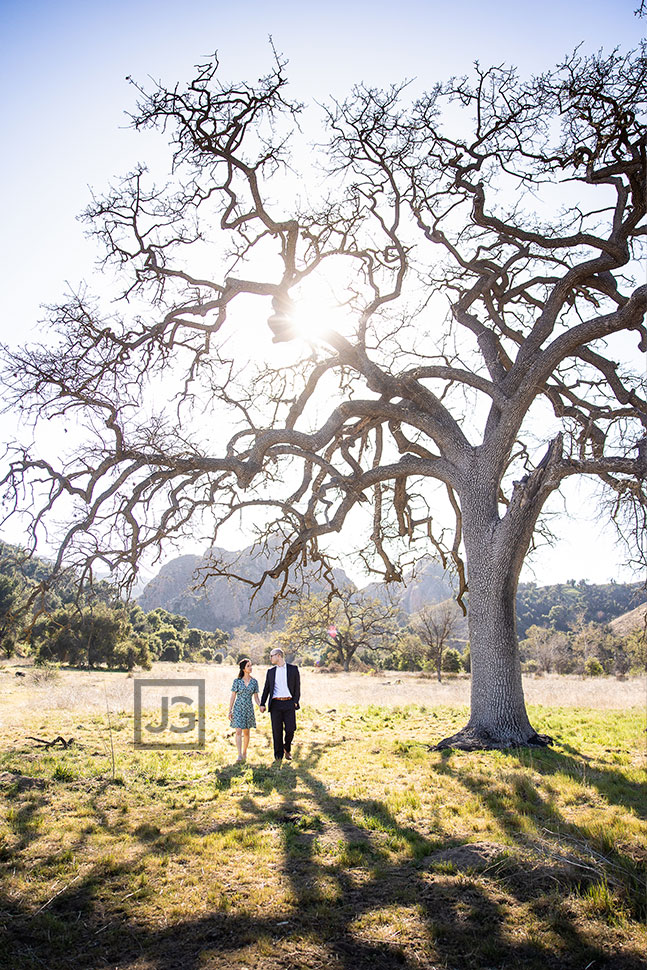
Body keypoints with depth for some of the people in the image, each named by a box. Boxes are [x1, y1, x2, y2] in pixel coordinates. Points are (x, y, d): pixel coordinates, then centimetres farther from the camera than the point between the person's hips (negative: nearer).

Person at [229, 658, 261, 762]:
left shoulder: (254, 681, 2)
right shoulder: (237, 681, -4)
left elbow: (255, 697, 7)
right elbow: (233, 696, 0)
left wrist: (260, 706, -10)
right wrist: (230, 711, -1)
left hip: (249, 709, 2)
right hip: (238, 708, -2)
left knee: (246, 732, 11)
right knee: (238, 731, -11)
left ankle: (244, 752, 28)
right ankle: (239, 755, -12)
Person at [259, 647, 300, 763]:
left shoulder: (293, 668, 5)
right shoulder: (271, 671, 13)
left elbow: (297, 686, 5)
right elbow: (266, 688, 14)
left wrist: (295, 702, -3)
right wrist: (262, 704, 6)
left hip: (289, 703, -2)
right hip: (275, 704, 2)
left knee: (290, 729, -6)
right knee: (277, 731, 0)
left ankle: (287, 749, 20)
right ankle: (278, 756, 10)